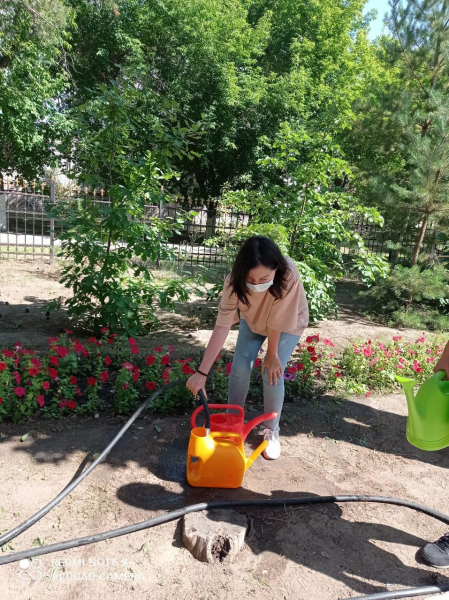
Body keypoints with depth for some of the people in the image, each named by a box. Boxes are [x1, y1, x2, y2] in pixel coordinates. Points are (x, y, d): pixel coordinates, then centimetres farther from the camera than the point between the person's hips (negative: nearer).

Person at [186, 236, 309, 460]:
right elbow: (222, 326, -36)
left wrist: (272, 353, -18)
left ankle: (272, 431, 10)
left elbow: (278, 320, -31)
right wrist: (202, 372, -40)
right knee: (240, 368, -8)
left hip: (289, 323, -2)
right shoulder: (234, 281, -35)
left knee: (272, 373, -13)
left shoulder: (288, 275, -43)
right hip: (252, 320, 2)